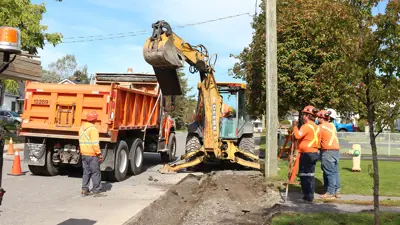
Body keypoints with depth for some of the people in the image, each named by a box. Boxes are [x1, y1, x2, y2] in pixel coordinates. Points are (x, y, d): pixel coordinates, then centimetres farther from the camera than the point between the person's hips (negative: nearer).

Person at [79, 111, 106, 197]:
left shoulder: (82, 127, 11)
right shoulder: (93, 129, -16)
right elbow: (95, 143, -21)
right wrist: (99, 153, -16)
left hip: (84, 154, 8)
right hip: (92, 154, -8)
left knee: (86, 172, 14)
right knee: (96, 173, -1)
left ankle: (84, 190, 14)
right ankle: (96, 191, 3)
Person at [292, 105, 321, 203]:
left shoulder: (306, 126, -14)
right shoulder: (317, 127, 15)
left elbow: (298, 135, -28)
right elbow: (318, 141, 18)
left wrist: (295, 126, -15)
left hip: (306, 154, -9)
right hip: (314, 153, 9)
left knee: (304, 176, -3)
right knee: (310, 176, 13)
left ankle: (307, 197, -2)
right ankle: (310, 197, 18)